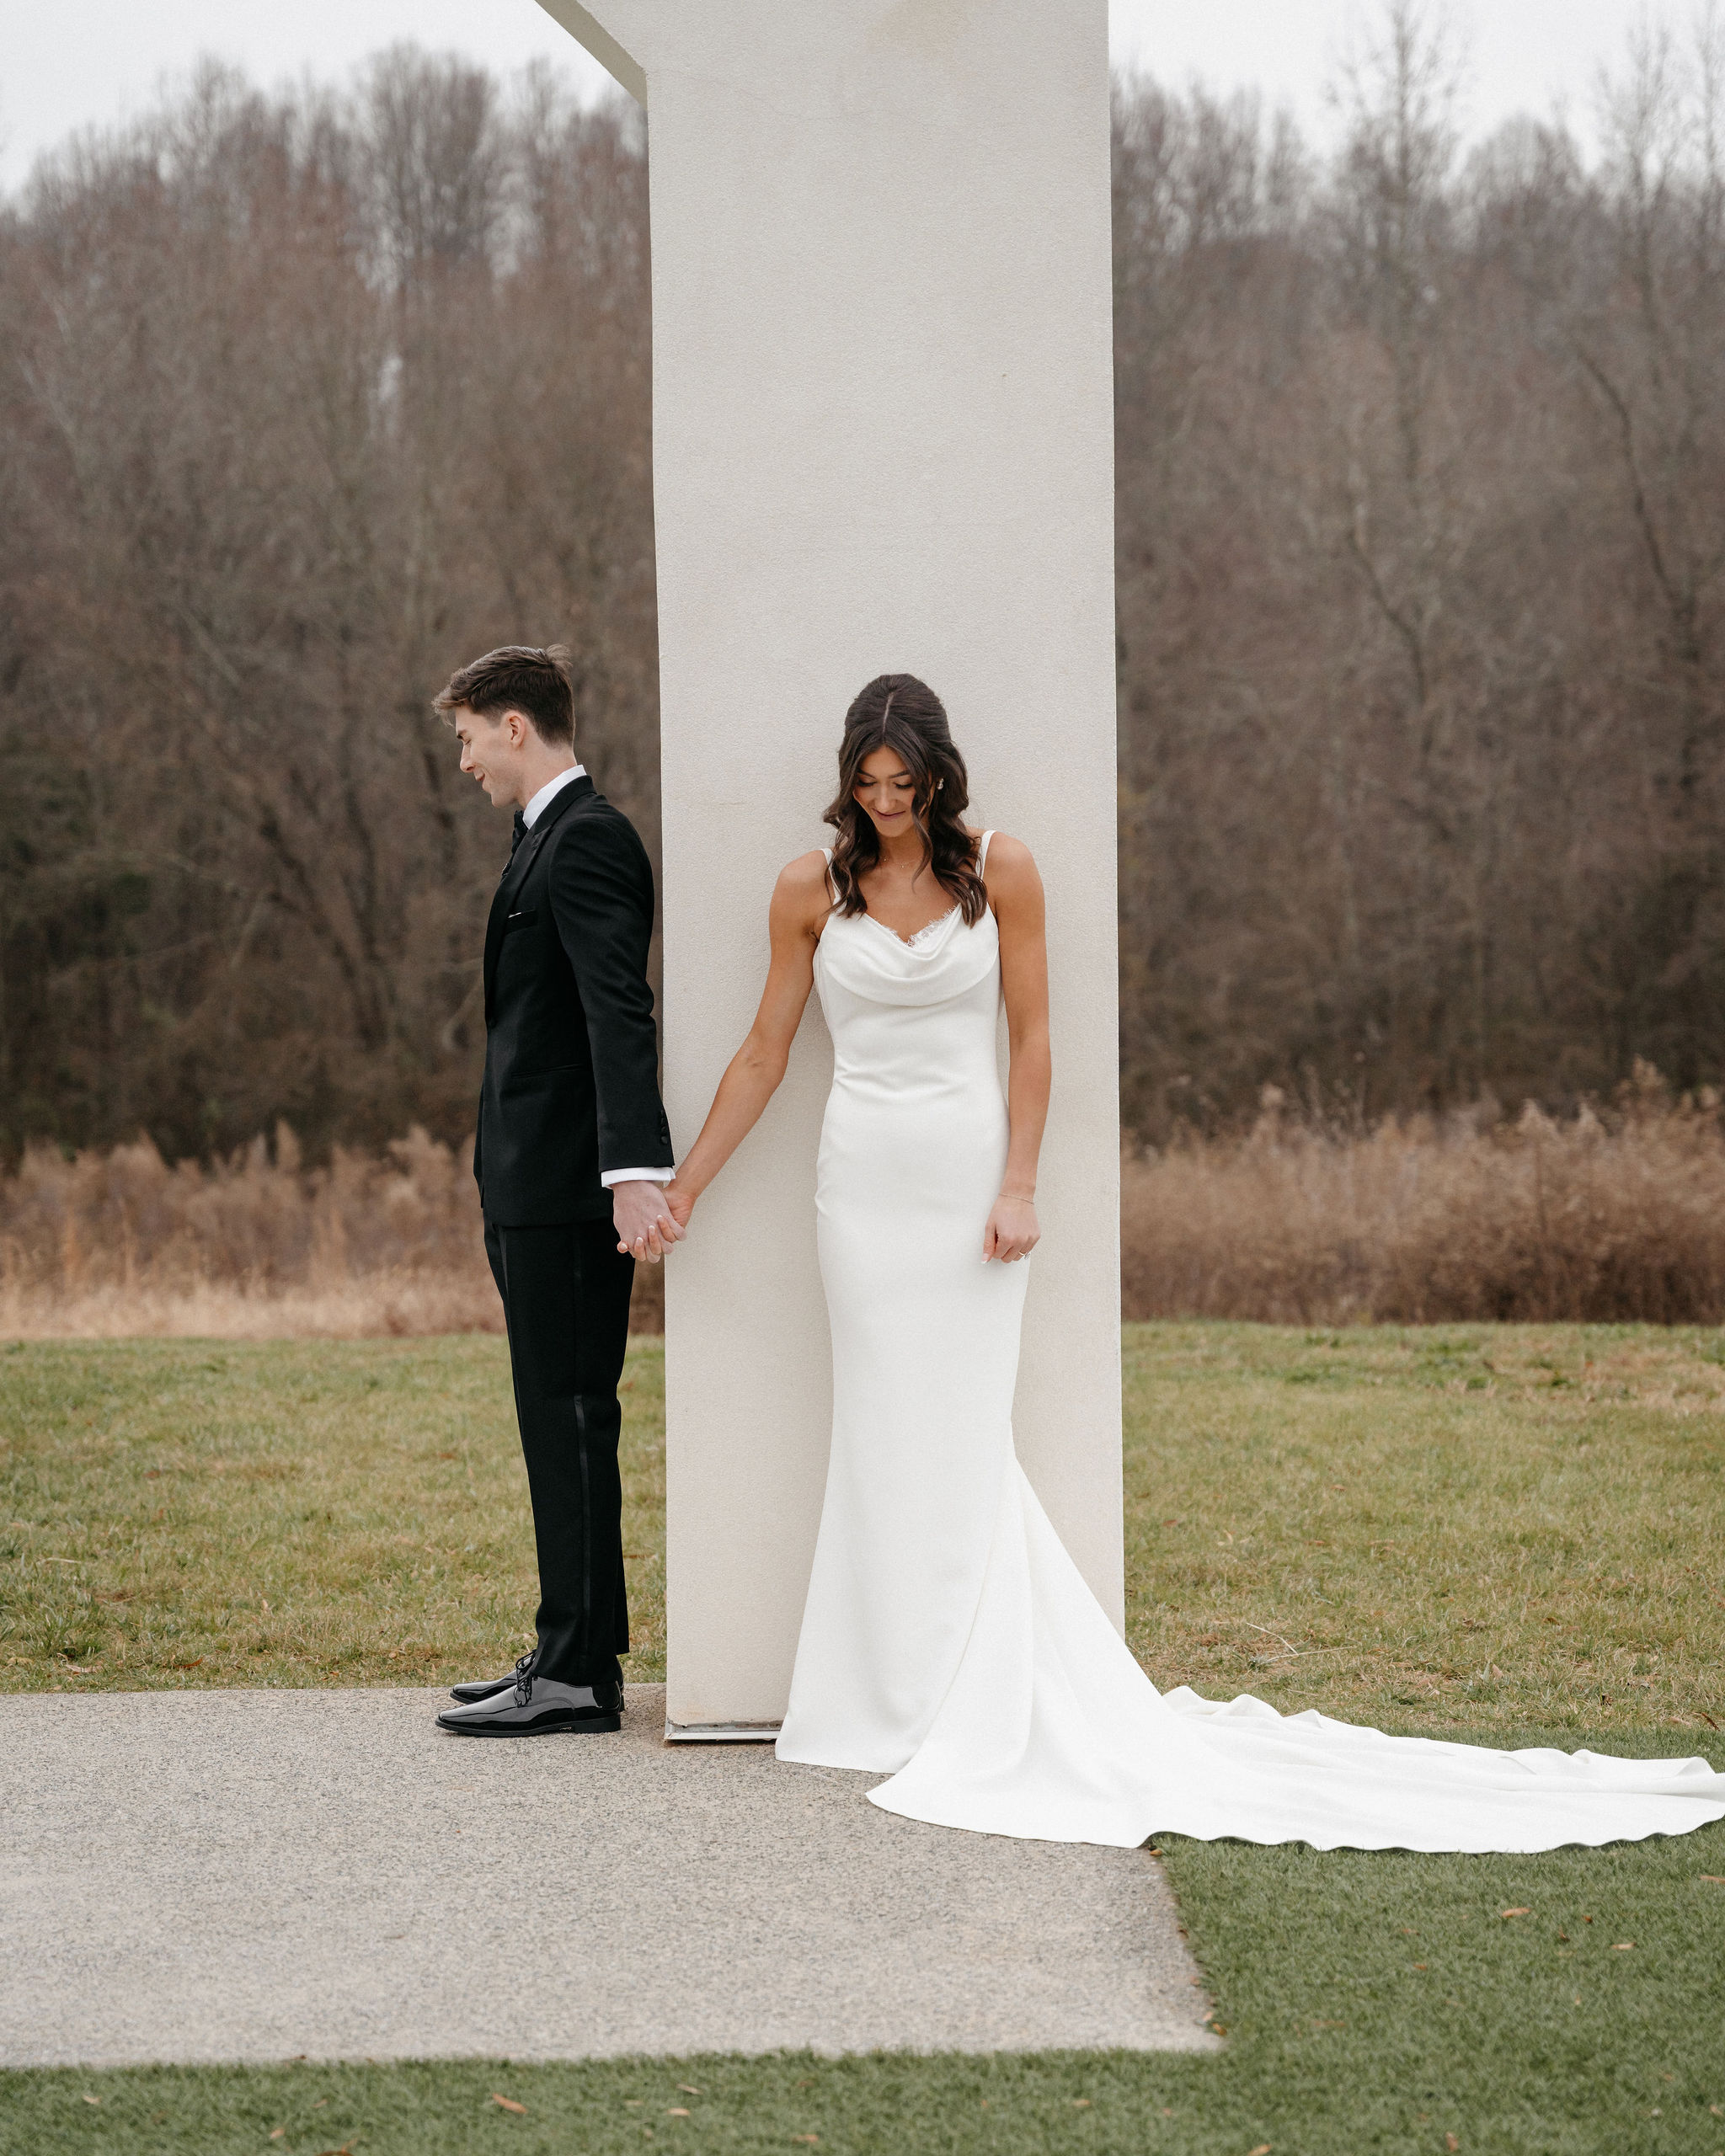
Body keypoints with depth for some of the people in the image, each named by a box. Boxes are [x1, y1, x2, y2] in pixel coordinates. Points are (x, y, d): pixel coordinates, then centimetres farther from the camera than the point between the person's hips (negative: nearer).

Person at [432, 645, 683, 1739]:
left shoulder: (588, 840, -14)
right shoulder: (554, 838, 19)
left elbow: (620, 1013, -25)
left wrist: (636, 1168, -34)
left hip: (570, 1187, -10)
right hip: (538, 1187, 10)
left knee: (572, 1419, -7)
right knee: (562, 1421, 13)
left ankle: (580, 1676, -3)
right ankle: (574, 1653, 20)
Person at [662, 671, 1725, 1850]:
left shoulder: (999, 870, -1)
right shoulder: (812, 889, 3)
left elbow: (1032, 1041, 1)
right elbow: (764, 1053, 8)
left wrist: (1018, 1189, -7)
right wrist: (683, 1184, 7)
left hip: (969, 1177, -1)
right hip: (865, 1183, 1)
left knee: (962, 1436, -2)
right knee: (889, 1435, 2)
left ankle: (974, 1717, 5)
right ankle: (901, 1703, 10)